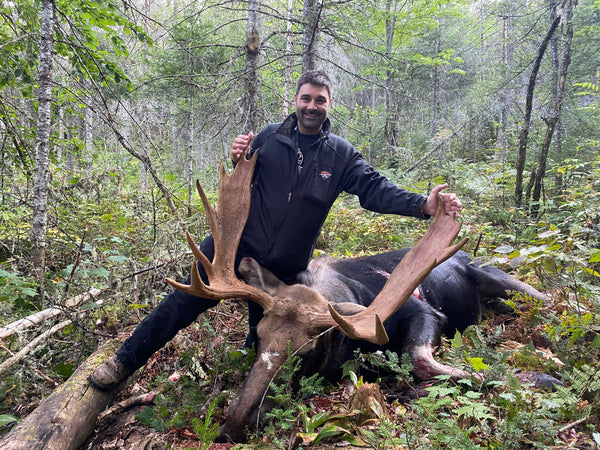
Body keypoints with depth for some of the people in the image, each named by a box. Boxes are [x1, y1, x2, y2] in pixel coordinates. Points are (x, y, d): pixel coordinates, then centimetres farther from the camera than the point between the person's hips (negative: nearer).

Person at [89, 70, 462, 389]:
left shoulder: (341, 154, 0)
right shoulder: (270, 137, -1)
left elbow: (377, 189, -6)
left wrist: (423, 205, -20)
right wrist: (238, 162, -18)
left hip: (284, 267, 1)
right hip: (237, 245, -1)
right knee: (184, 302, -3)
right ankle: (126, 361, 13)